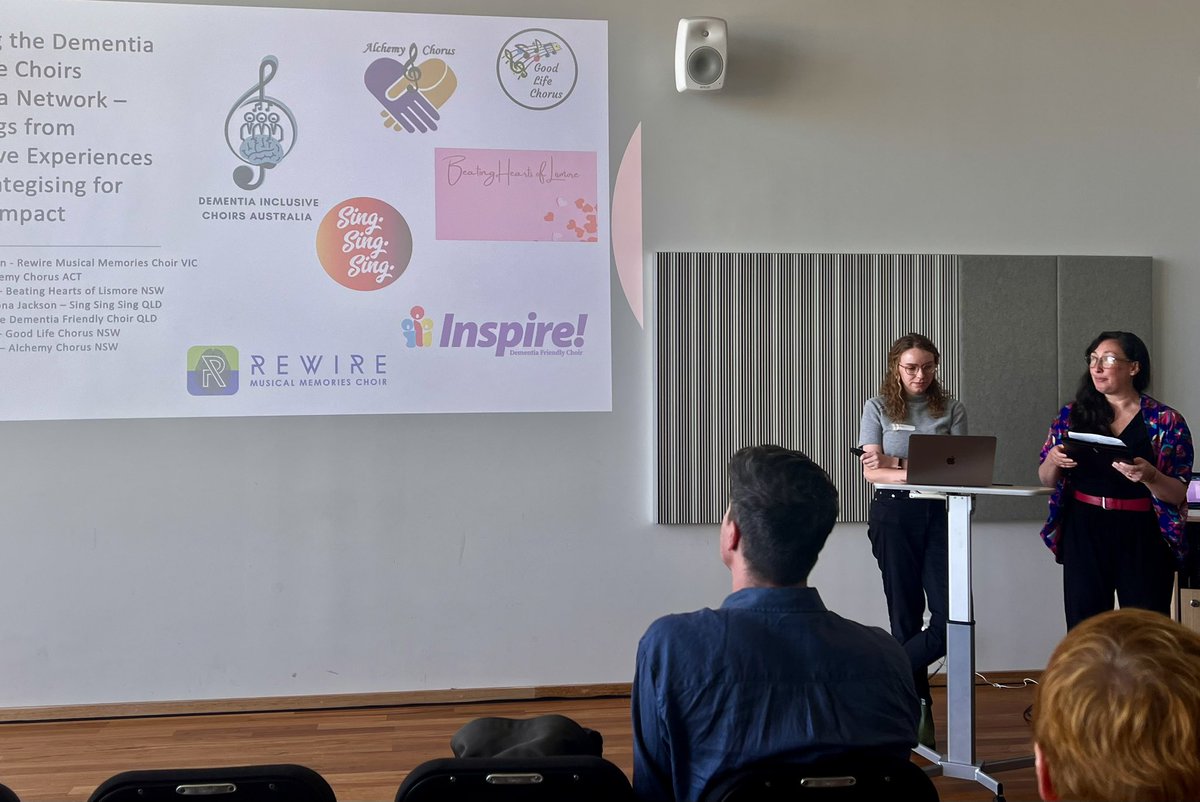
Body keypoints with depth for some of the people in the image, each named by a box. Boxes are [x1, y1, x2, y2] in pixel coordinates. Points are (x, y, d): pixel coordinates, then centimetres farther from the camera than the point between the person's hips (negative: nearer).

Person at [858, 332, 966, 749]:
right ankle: (918, 710, 14)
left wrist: (896, 463, -12)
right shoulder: (878, 408, 5)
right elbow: (872, 471, -3)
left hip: (940, 512, 2)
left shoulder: (952, 409, 8)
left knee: (951, 613, -9)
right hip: (894, 514, -2)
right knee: (906, 615, 3)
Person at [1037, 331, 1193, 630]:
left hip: (1143, 538, -2)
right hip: (1084, 533, 2)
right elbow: (1046, 480, 12)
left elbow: (1178, 494, -3)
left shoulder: (1166, 421, 0)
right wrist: (1053, 460, -10)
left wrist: (1149, 476, -23)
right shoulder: (1072, 415, 7)